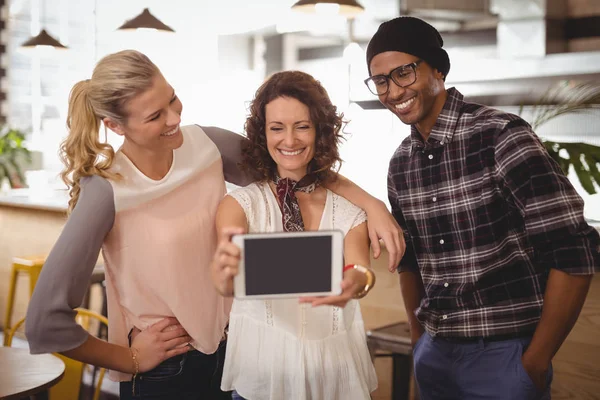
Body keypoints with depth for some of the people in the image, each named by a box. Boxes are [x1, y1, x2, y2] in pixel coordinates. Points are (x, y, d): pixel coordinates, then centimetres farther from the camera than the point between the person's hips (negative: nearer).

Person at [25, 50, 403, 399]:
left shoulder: (206, 144, -8)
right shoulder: (108, 192, -21)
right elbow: (46, 321, -21)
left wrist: (371, 203, -11)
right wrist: (129, 359, -10)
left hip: (229, 349, 5)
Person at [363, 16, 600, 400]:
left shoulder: (501, 136, -15)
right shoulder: (400, 164, 4)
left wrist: (535, 363, -13)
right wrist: (419, 339, 12)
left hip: (503, 353, -6)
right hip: (434, 354, 6)